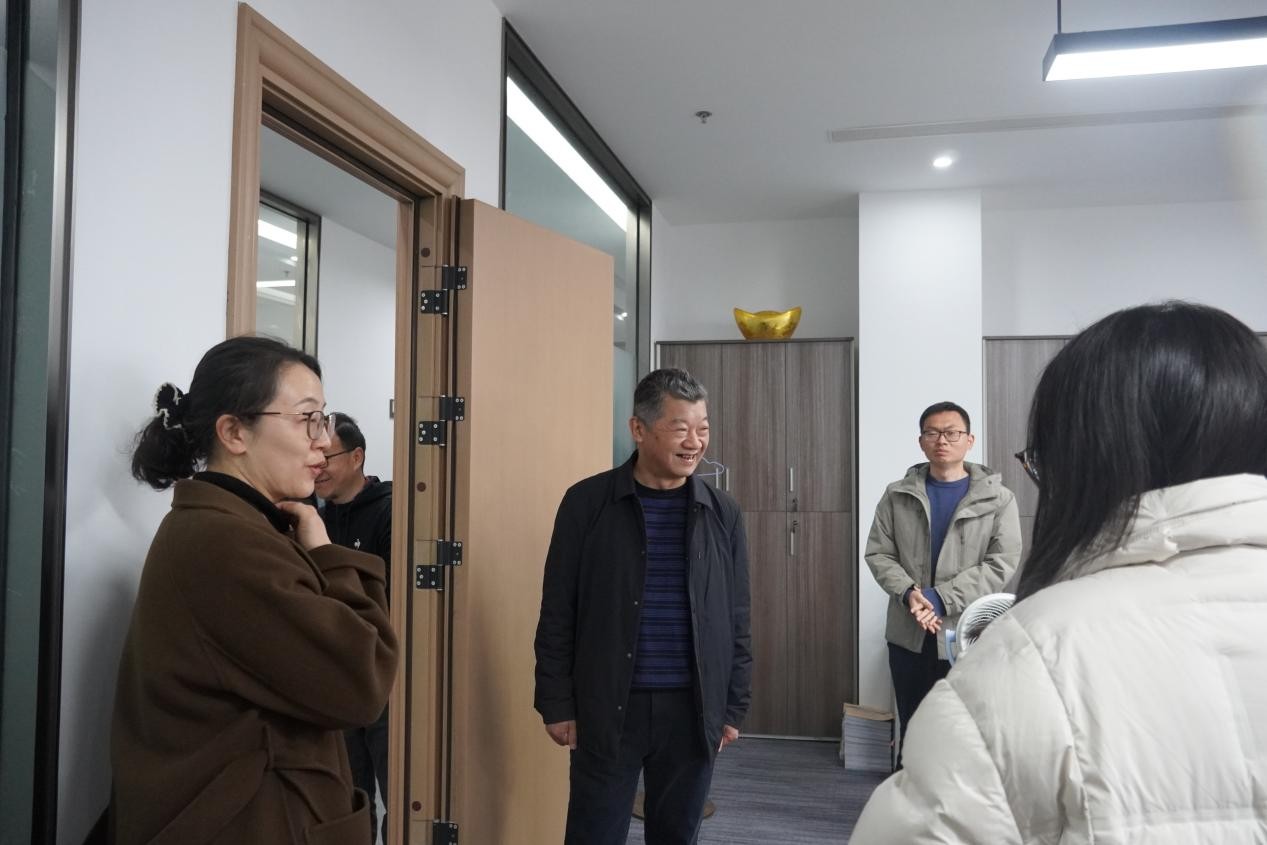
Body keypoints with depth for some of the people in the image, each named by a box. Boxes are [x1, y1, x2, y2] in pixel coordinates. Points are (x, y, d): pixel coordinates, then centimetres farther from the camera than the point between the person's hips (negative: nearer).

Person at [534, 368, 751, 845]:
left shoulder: (722, 513, 3)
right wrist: (557, 704, -4)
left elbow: (736, 621, 7)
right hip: (607, 708, -2)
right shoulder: (588, 502, -5)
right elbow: (557, 614, -2)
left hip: (692, 710, 3)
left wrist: (733, 708, 5)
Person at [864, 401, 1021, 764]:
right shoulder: (897, 495, 7)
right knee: (911, 732, 13)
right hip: (908, 634, 2)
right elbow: (878, 553, 3)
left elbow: (1002, 564, -8)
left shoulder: (998, 499, 1)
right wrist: (908, 594, -15)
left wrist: (941, 598, -17)